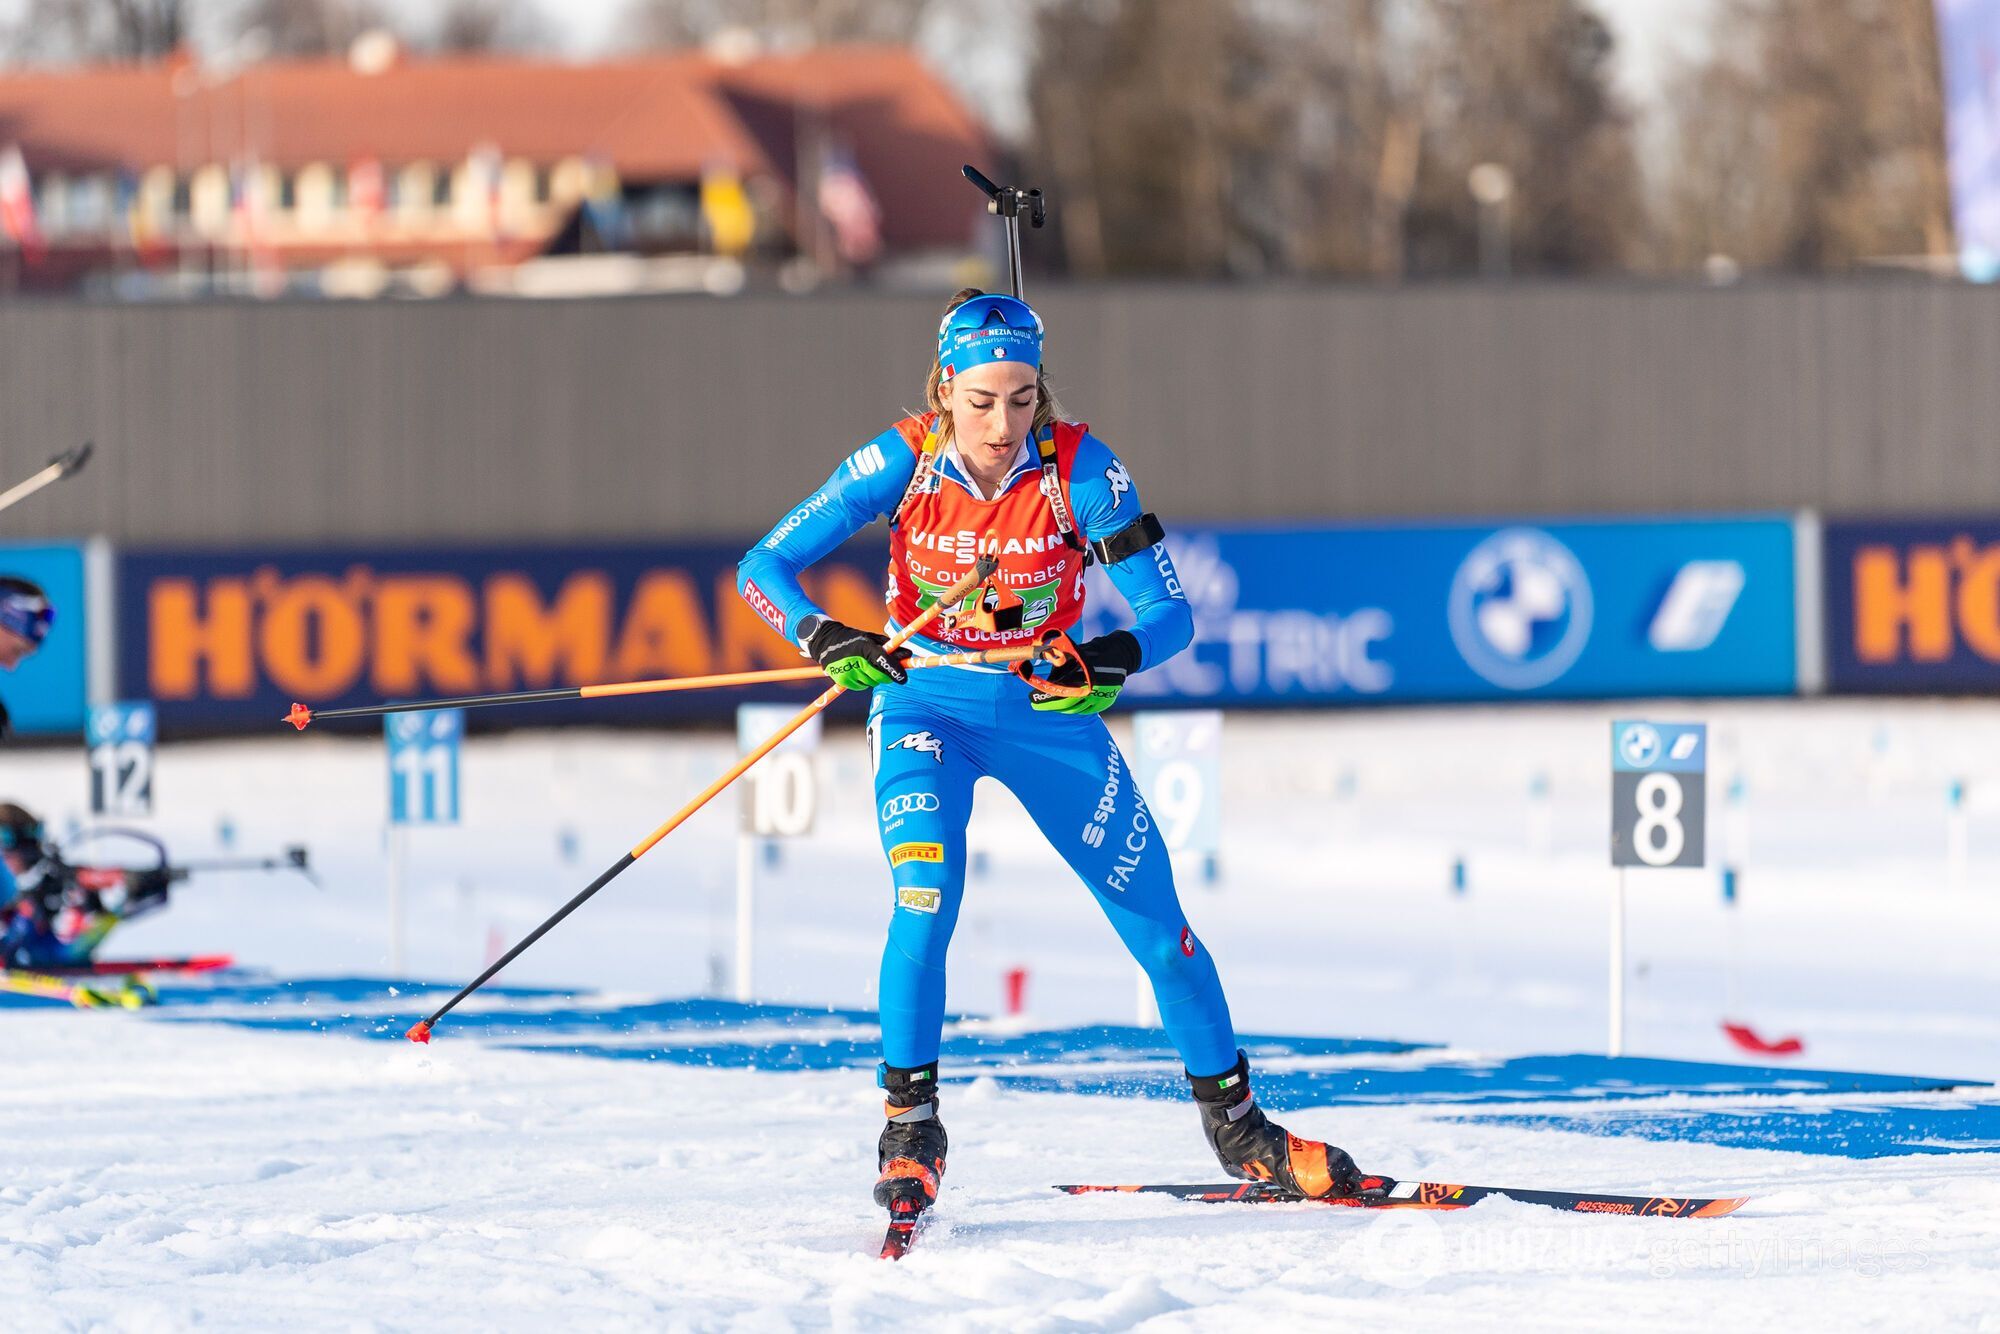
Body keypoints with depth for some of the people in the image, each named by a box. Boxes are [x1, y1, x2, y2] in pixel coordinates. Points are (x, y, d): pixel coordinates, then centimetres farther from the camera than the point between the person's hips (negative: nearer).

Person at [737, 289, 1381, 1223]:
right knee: (923, 900, -26)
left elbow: (1170, 613, -17)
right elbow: (763, 567, -16)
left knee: (1159, 927, 3)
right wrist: (823, 639, -35)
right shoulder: (903, 464, -18)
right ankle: (909, 1129, -13)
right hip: (926, 705, -1)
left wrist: (1116, 656, -38)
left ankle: (1236, 1126, 23)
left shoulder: (1080, 469, -19)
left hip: (1052, 711, 1)